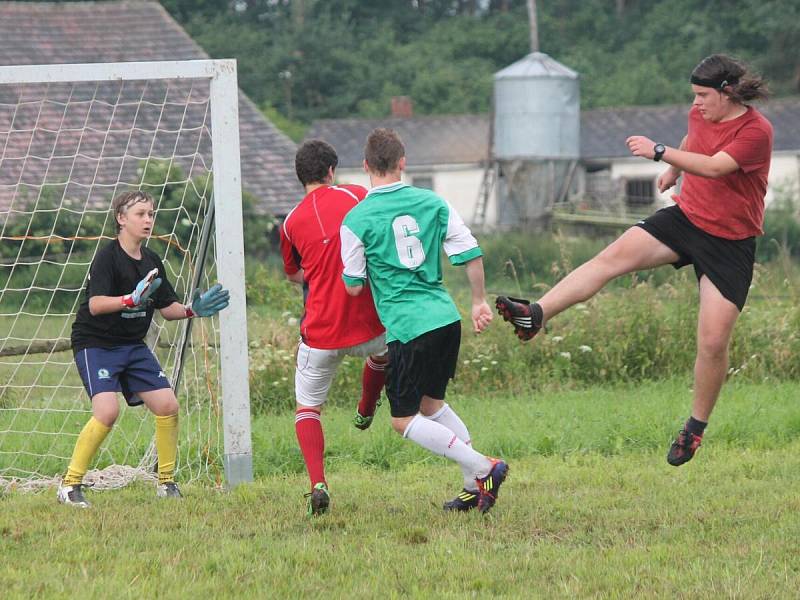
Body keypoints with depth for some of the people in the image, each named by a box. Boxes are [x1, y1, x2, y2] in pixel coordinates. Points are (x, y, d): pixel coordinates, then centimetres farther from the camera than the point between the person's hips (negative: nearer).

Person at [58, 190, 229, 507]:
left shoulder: (152, 262, 8)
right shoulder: (107, 257, -15)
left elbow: (168, 308, 14)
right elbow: (95, 304, -27)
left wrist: (192, 310, -5)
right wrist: (132, 299, -40)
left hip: (133, 345, 7)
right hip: (95, 343, -7)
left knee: (167, 405, -3)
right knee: (108, 410, -23)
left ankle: (166, 482, 13)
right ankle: (70, 485, -12)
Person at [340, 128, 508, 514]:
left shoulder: (356, 220, -8)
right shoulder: (432, 203, 4)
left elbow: (354, 287, -3)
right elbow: (472, 254, 4)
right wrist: (479, 302, 18)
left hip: (408, 328, -6)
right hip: (447, 319, 6)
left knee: (404, 420, 5)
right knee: (431, 404, 23)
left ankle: (482, 470, -7)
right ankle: (475, 488, 18)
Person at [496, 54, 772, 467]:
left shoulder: (756, 131, -20)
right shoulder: (700, 114, 2)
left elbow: (714, 166, -34)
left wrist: (659, 152, -38)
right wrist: (674, 169, 23)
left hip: (730, 243, -6)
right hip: (685, 216, 6)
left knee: (713, 343, -8)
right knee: (613, 257, -16)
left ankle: (696, 428, 10)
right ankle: (535, 315, -24)